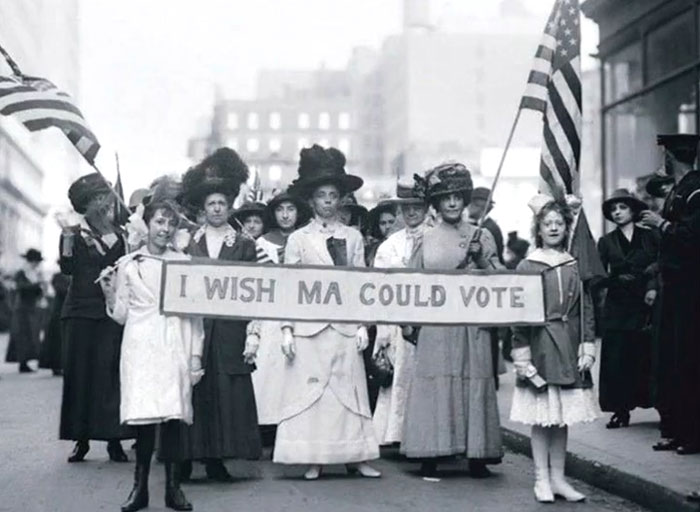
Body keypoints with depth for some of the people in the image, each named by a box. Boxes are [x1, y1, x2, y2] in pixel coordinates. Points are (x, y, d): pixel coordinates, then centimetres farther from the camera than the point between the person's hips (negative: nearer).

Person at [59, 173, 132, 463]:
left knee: (110, 372, -5)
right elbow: (67, 268, -5)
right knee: (78, 373, -1)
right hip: (79, 312, 0)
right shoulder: (74, 234, 7)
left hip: (111, 312, 0)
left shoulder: (119, 235, 9)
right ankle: (81, 439, 4)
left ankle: (114, 439, -1)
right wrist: (68, 239, -15)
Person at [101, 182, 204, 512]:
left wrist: (196, 355, 4)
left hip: (175, 348, 0)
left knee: (173, 416, -5)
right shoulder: (128, 264, 9)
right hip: (141, 348, 0)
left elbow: (195, 314, 10)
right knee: (143, 416, -8)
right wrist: (110, 295, -7)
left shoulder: (184, 263, 10)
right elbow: (121, 315, 12)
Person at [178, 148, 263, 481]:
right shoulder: (187, 243, 10)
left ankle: (217, 460, 5)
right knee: (193, 393, -3)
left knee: (227, 394, -3)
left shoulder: (244, 245, 10)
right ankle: (186, 458, 4)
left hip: (230, 331, 0)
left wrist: (253, 334, -3)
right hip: (193, 328, 0)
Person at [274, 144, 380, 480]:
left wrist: (363, 325, 2)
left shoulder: (353, 238, 10)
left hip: (345, 326, 2)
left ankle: (355, 456, 8)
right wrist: (286, 329, -4)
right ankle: (313, 460, 5)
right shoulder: (298, 239, 5)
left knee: (350, 389, 2)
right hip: (309, 325, -1)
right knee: (309, 389, -2)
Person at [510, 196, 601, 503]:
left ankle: (557, 478, 16)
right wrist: (521, 353, -7)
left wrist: (588, 346, 2)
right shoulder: (527, 267, 0)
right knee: (541, 417, 0)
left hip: (568, 348, 3)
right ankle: (542, 480, 9)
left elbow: (586, 309, 9)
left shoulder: (575, 266, 8)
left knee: (563, 416, 8)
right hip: (540, 346, -3)